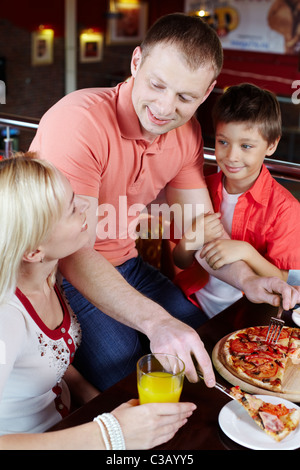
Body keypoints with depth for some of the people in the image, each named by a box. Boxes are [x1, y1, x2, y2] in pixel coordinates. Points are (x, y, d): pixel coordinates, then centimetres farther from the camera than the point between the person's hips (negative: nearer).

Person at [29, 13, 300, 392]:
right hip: (57, 275, -6)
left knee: (204, 344, 4)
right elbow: (73, 256, -34)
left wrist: (247, 279, -17)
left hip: (123, 265, 7)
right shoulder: (79, 120, -28)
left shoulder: (186, 133, -3)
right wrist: (155, 321, -46)